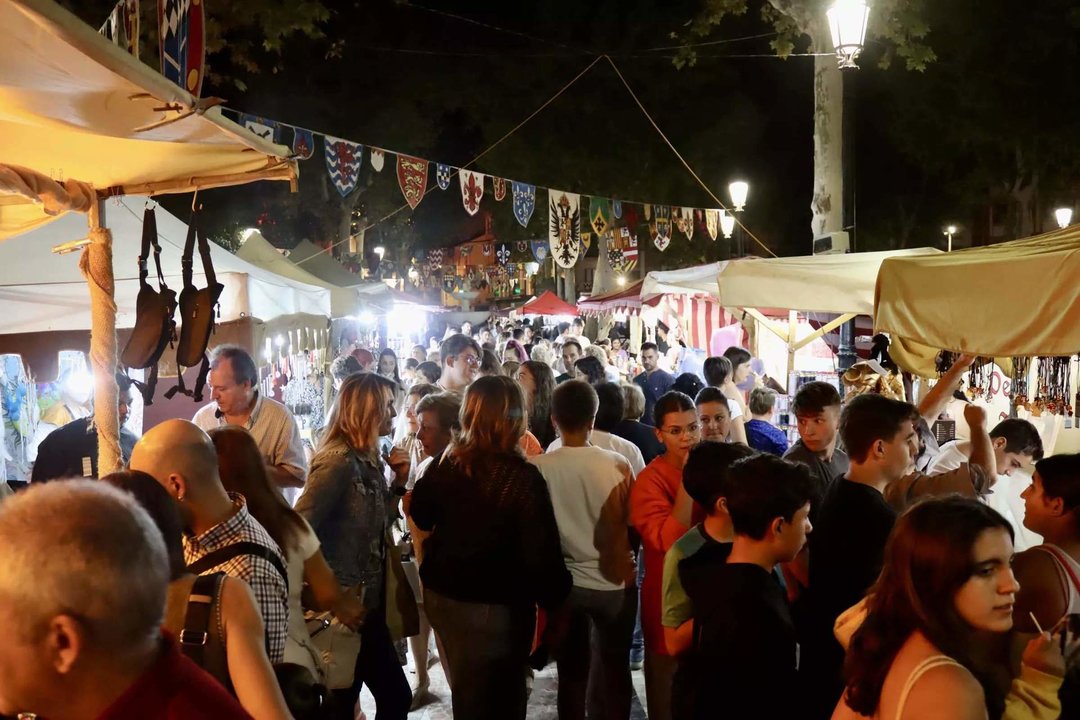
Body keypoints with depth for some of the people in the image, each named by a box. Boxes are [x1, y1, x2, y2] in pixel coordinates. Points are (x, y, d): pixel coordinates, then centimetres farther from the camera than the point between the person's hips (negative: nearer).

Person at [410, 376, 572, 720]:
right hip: (494, 607, -6)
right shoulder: (522, 478, -22)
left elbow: (421, 516, 13)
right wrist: (555, 602, -7)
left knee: (467, 691, 27)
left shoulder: (446, 464, -5)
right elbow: (541, 554, -22)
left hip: (441, 595, 6)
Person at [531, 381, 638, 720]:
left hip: (563, 583, 1)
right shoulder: (617, 465, -16)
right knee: (613, 673, 17)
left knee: (571, 673, 18)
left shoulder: (537, 468, -16)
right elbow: (635, 525, -4)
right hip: (613, 582, 0)